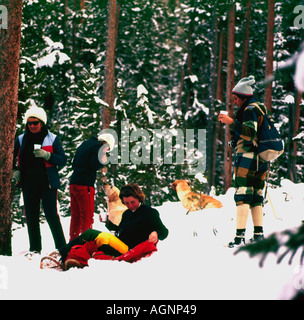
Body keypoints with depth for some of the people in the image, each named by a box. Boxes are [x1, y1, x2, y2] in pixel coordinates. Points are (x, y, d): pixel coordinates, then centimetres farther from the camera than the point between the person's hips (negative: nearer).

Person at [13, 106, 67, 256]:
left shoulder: (52, 139, 2)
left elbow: (62, 160, -1)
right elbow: (12, 158, 22)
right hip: (29, 183, 4)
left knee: (51, 215, -9)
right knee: (31, 216, 6)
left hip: (47, 182, -3)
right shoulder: (21, 140, 10)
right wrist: (15, 171, 4)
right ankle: (35, 248, 14)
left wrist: (47, 155, -17)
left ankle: (61, 247, -4)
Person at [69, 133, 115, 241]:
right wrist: (103, 161, 2)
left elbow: (74, 165, 23)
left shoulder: (84, 144, 22)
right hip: (85, 185, -8)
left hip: (73, 184, 8)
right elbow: (95, 165, -15)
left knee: (75, 216, 12)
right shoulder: (98, 146, -5)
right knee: (87, 217, -5)